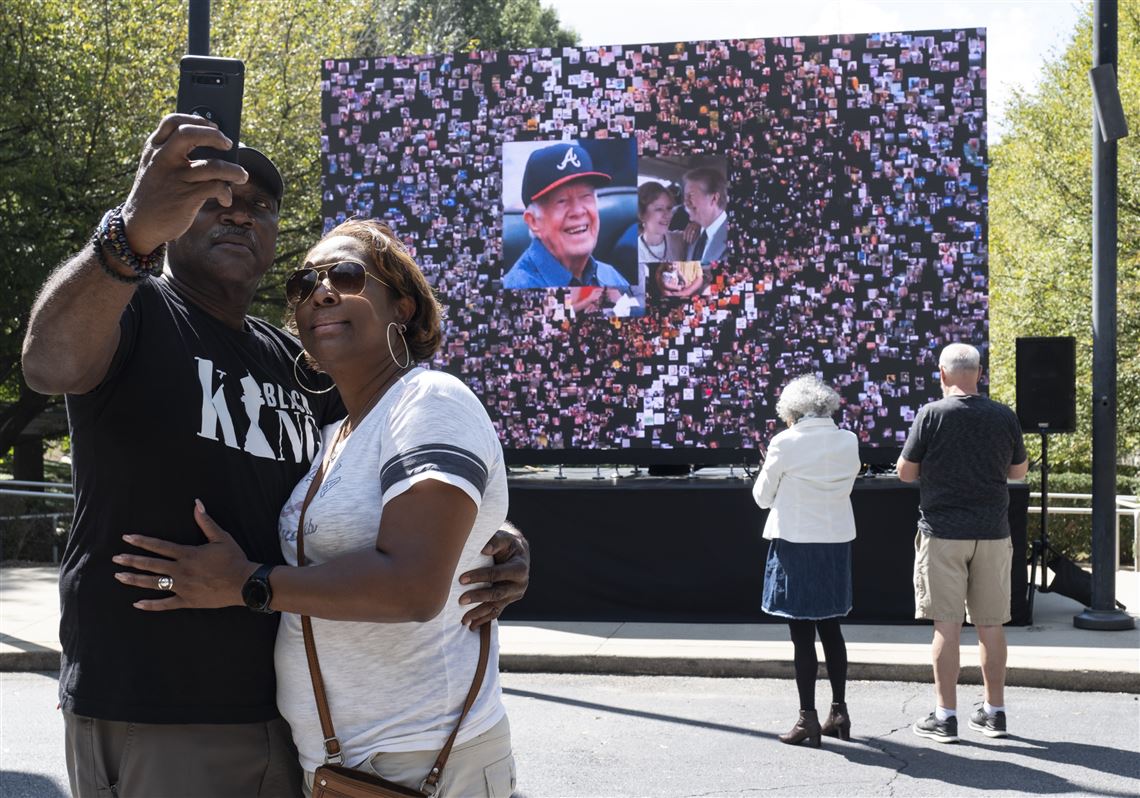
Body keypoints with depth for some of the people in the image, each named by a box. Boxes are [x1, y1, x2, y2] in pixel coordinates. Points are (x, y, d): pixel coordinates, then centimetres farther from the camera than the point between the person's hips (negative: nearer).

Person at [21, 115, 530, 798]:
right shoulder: (136, 310, -5)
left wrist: (498, 541, -3)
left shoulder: (296, 365, 14)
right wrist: (136, 229, -46)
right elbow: (49, 364, -27)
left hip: (289, 710, 7)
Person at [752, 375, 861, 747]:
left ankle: (808, 718, 4)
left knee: (802, 633, 1)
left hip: (795, 543, -5)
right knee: (830, 627, 16)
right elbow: (845, 486, 12)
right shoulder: (848, 441, 1)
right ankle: (839, 711, 21)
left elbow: (762, 496, -4)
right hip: (836, 543, 5)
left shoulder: (785, 443, -12)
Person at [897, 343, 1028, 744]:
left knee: (946, 624, 0)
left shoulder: (932, 414, -9)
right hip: (992, 532, 3)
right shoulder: (1004, 417, 1)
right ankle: (995, 713, 18)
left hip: (943, 532, -3)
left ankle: (945, 717, 4)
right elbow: (1018, 471, 13)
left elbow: (905, 472, -3)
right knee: (990, 623, 10)